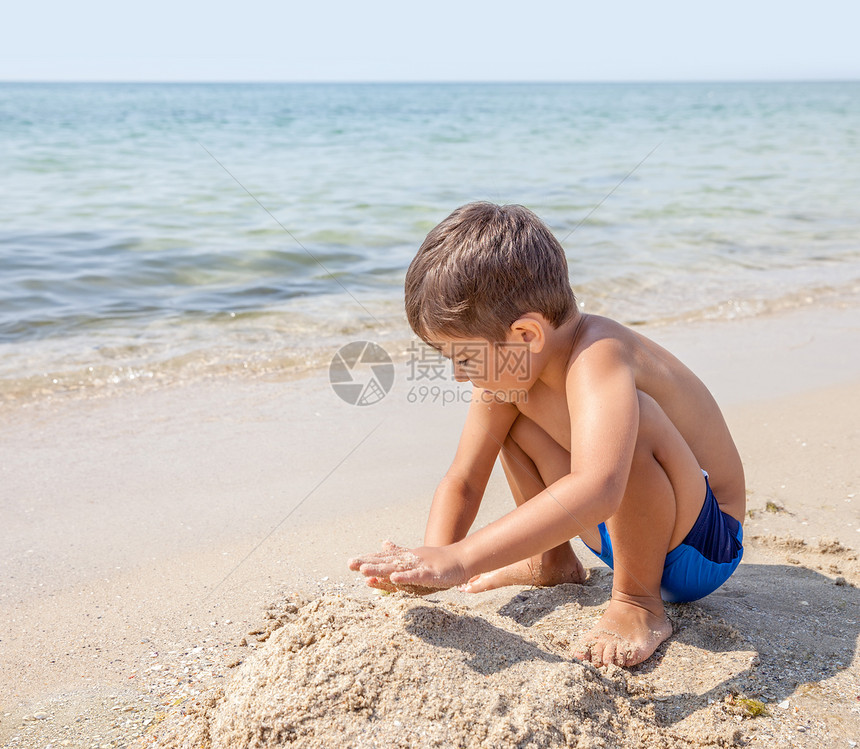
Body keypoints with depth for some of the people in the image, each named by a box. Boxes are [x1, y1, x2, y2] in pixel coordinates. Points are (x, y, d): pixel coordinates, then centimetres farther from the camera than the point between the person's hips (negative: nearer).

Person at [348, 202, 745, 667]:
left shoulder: (595, 358, -35)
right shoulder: (509, 364, -9)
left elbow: (597, 489, -53)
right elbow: (462, 482, -4)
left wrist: (460, 559, -53)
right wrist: (431, 564, -22)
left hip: (704, 545, -8)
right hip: (618, 527, 8)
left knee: (631, 420, -37)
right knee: (509, 413, 2)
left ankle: (640, 603, -13)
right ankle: (552, 562, 20)